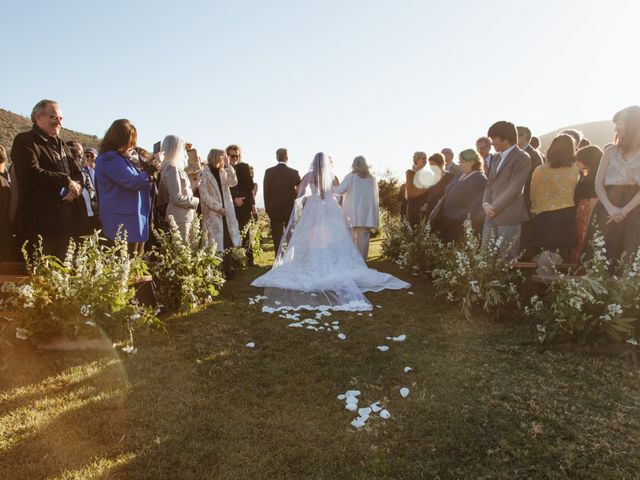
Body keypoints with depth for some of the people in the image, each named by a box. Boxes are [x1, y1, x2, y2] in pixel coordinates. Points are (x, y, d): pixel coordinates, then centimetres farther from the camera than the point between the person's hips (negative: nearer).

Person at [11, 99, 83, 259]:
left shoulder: (61, 144, 21)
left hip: (66, 220, 7)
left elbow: (77, 174, 15)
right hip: (39, 220, -7)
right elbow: (33, 173, -17)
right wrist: (66, 181, -10)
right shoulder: (24, 141, -2)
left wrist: (76, 187, -7)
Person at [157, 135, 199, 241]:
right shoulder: (172, 168, -13)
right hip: (180, 217, -9)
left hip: (183, 216, 9)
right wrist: (196, 201, -5)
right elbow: (178, 198, -16)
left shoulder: (173, 167, 14)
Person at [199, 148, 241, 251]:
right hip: (212, 213, -5)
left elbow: (233, 183, -4)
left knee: (230, 242, 2)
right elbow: (204, 196, -10)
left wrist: (228, 166, -9)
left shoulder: (223, 172, 13)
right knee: (216, 245, -6)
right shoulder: (204, 174, -5)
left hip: (227, 211, 5)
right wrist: (218, 207, -12)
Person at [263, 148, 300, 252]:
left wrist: (268, 208, 5)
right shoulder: (294, 173, -6)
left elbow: (265, 192, -2)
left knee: (277, 237, 4)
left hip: (274, 210, 0)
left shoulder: (269, 172, -4)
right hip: (290, 209, 0)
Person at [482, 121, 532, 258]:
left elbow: (514, 189, -14)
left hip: (508, 217, -7)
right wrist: (486, 203, -2)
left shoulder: (522, 158, -7)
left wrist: (494, 207, -13)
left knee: (507, 258, -1)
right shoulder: (496, 158, 19)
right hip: (492, 215, 7)